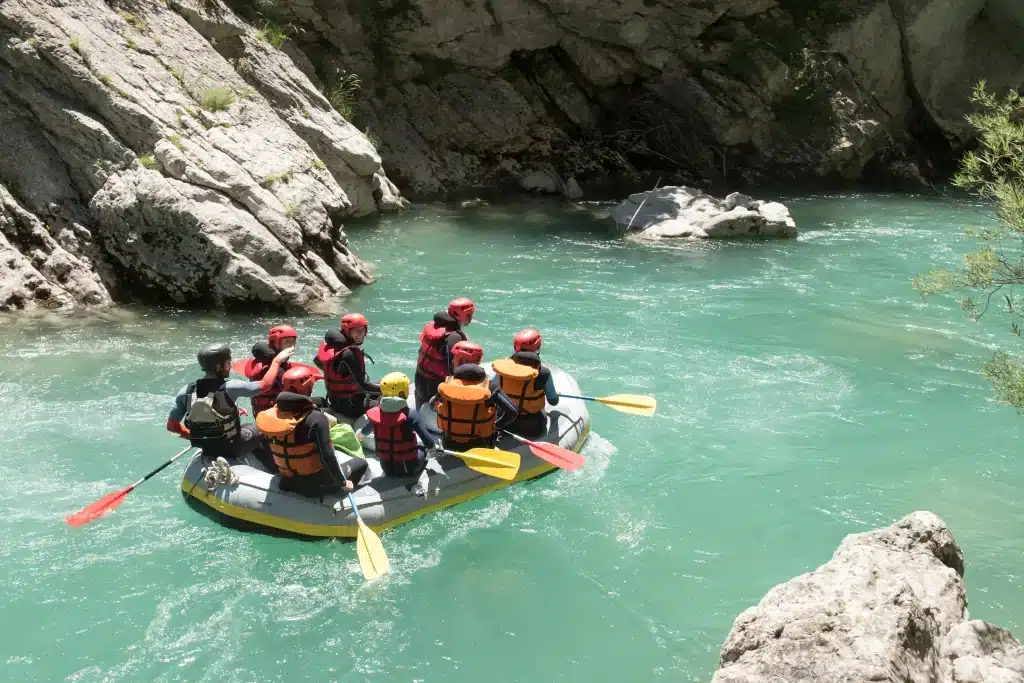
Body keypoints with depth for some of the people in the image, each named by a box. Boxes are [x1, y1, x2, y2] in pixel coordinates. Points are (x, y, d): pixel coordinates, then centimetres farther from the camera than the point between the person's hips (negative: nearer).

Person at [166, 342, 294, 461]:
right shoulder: (228, 387, -24)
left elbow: (171, 426, -6)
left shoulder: (186, 391, -12)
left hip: (207, 450, 5)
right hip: (231, 449, -5)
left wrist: (193, 435, 9)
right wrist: (277, 360, -4)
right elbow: (265, 384, -16)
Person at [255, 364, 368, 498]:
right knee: (361, 464, 16)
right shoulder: (316, 418, -27)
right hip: (315, 484, -6)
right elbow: (327, 457, -25)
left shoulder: (273, 413, -9)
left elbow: (274, 451, 5)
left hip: (288, 484, 6)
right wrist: (342, 482, -10)